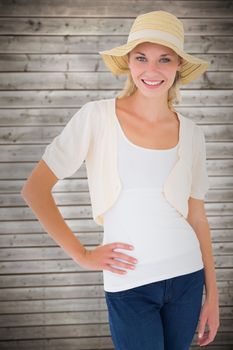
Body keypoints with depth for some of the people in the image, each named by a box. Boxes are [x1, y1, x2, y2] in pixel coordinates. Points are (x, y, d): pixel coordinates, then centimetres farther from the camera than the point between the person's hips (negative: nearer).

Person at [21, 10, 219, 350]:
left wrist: (212, 294, 9)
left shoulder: (191, 133, 3)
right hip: (130, 284, -3)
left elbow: (197, 217, 9)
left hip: (187, 277, 4)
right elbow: (34, 189, -7)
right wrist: (81, 254, -8)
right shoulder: (97, 117, -9)